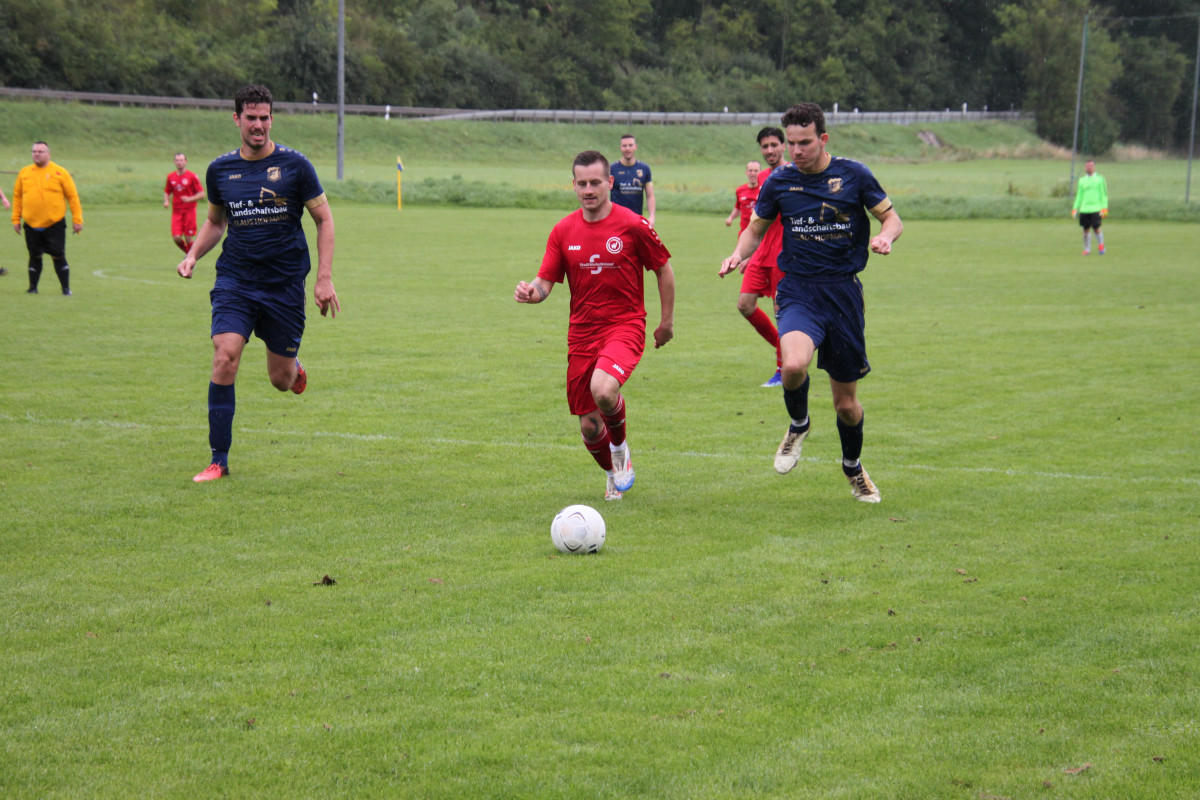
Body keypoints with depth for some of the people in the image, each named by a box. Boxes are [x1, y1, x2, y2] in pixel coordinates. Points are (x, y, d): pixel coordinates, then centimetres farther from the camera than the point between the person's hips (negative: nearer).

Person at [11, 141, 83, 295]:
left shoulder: (60, 173, -1)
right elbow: (17, 196, 13)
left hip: (55, 223, -2)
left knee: (58, 256, -4)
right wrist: (16, 219, 7)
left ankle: (66, 288, 5)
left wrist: (77, 219, -4)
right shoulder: (24, 173, 7)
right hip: (32, 224, 2)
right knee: (34, 256, 6)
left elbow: (73, 196, 0)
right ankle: (33, 287, 16)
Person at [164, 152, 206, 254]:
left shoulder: (192, 176, -3)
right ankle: (187, 253, 19)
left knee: (189, 238, -5)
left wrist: (189, 199, -19)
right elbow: (167, 192, 20)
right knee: (176, 237, -9)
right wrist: (166, 201, 0)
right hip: (176, 211, 3)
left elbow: (201, 194, -4)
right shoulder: (170, 176, 8)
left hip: (189, 210, -3)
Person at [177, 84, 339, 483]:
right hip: (235, 281, 1)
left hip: (285, 284, -1)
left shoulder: (294, 165, -4)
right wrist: (192, 255, 2)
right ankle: (219, 461, -10)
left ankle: (295, 369, 46)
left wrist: (324, 278, -7)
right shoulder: (219, 170, 4)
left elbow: (324, 219, 1)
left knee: (281, 379, 4)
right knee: (224, 359, -18)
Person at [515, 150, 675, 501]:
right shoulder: (564, 231, 2)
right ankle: (613, 474, 37)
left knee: (603, 389, -33)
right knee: (589, 427, 4)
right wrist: (531, 291, -22)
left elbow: (664, 270, 5)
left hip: (625, 327, -4)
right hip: (581, 334, 4)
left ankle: (621, 447, -1)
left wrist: (667, 321, 7)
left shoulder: (632, 226, -7)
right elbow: (545, 283, 1)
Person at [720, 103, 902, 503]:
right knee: (794, 365, -32)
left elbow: (892, 218, 7)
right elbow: (756, 228, 15)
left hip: (844, 290, 0)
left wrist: (885, 237, -16)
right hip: (798, 292, 0)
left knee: (846, 404, 7)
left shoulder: (853, 175, -2)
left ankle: (853, 467, 38)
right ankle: (798, 425, 2)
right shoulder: (779, 181, 1)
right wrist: (739, 253, -6)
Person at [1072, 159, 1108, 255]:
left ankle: (1101, 245, 13)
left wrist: (1104, 208, -6)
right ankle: (1087, 249, 10)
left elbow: (1104, 195, 2)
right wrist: (1075, 208, 10)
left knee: (1096, 228, -8)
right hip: (1084, 209, 3)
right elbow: (1079, 196, 18)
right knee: (1086, 229, 2)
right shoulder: (1082, 181, 13)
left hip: (1096, 208, -3)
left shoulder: (1100, 179, 4)